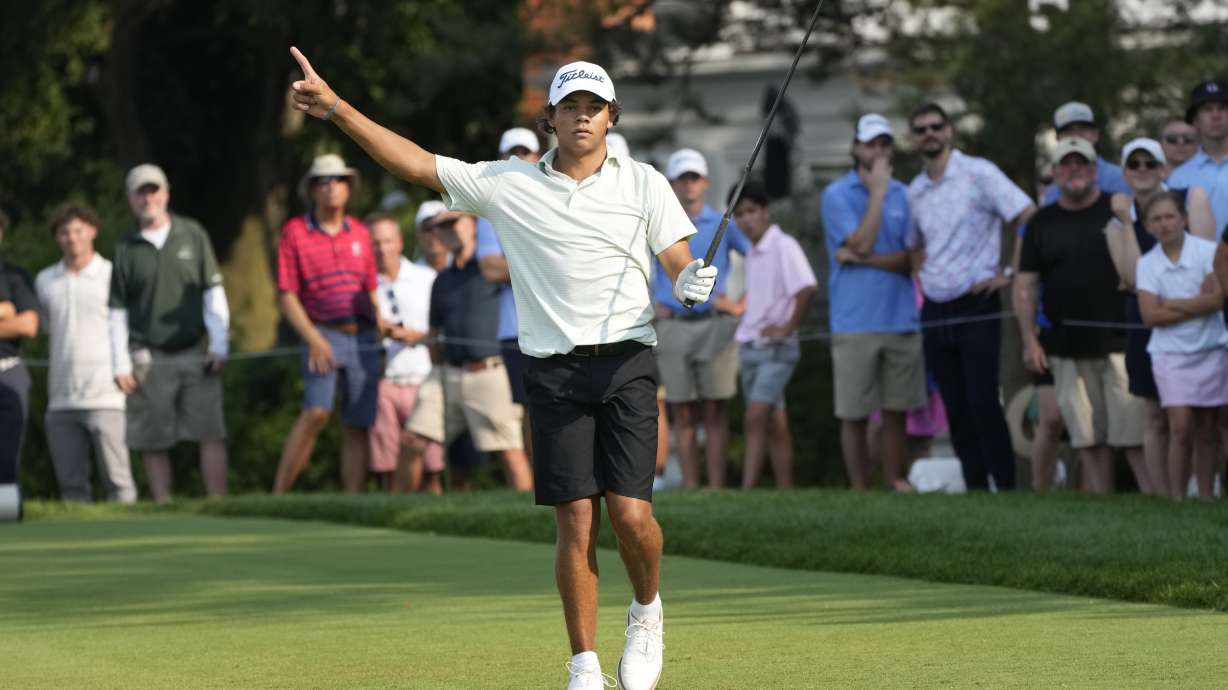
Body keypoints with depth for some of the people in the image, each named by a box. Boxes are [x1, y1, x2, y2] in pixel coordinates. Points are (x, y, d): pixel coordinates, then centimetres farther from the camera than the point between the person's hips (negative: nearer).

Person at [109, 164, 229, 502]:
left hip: (194, 356, 0)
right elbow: (117, 310, 7)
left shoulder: (192, 234, 7)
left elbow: (213, 291, 7)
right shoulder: (125, 248, 6)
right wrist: (120, 364, 1)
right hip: (148, 358, 0)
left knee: (211, 433, -9)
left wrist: (219, 344, 0)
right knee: (152, 442, -1)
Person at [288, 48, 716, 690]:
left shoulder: (642, 184, 8)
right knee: (576, 522, -4)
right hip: (553, 373, 1)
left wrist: (696, 281, -19)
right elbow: (416, 162, 7)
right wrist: (336, 108, 1)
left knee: (630, 512, -11)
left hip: (626, 365, 0)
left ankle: (647, 612, 19)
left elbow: (681, 264, 5)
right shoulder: (507, 184, 8)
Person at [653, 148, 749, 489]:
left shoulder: (723, 225, 5)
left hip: (714, 325, -1)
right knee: (683, 414, 2)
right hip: (672, 327, 2)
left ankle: (716, 487, -6)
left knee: (715, 412, -4)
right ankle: (689, 488, 5)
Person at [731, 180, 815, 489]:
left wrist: (787, 329, -18)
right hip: (749, 345, 8)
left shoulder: (783, 246, -11)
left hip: (775, 347, -8)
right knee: (774, 425, 9)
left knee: (755, 419, -18)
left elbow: (808, 289, -23)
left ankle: (747, 489, -24)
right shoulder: (752, 253, 14)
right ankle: (785, 492, 11)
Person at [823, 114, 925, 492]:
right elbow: (862, 243, -14)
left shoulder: (904, 195, 9)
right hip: (855, 323, -3)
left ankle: (895, 483, 13)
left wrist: (864, 259, -10)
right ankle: (859, 492, 6)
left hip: (901, 319, 3)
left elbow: (912, 260, 2)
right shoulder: (837, 195, 0)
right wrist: (877, 191, -11)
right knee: (854, 415, 0)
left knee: (896, 412, 6)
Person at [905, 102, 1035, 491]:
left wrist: (1010, 275, -10)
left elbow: (1029, 219, -8)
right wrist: (924, 278, 12)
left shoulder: (978, 174, -6)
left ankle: (1006, 487, -8)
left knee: (983, 404, -13)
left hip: (975, 305, -6)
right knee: (956, 410, 5)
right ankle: (975, 489, 10)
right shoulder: (914, 192, 13)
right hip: (935, 310, 6)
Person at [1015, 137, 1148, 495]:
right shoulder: (1042, 223, 11)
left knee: (1133, 431, -8)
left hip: (1120, 341, -3)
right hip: (1067, 349, 3)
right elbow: (1025, 285, 11)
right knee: (1088, 435, 4)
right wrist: (1029, 340, 2)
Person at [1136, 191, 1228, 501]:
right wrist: (1197, 305, -11)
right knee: (1181, 427, -9)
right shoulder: (1147, 264, 0)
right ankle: (1176, 498, -5)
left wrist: (1172, 304, -13)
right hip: (1171, 354, 0)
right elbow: (1150, 316, -8)